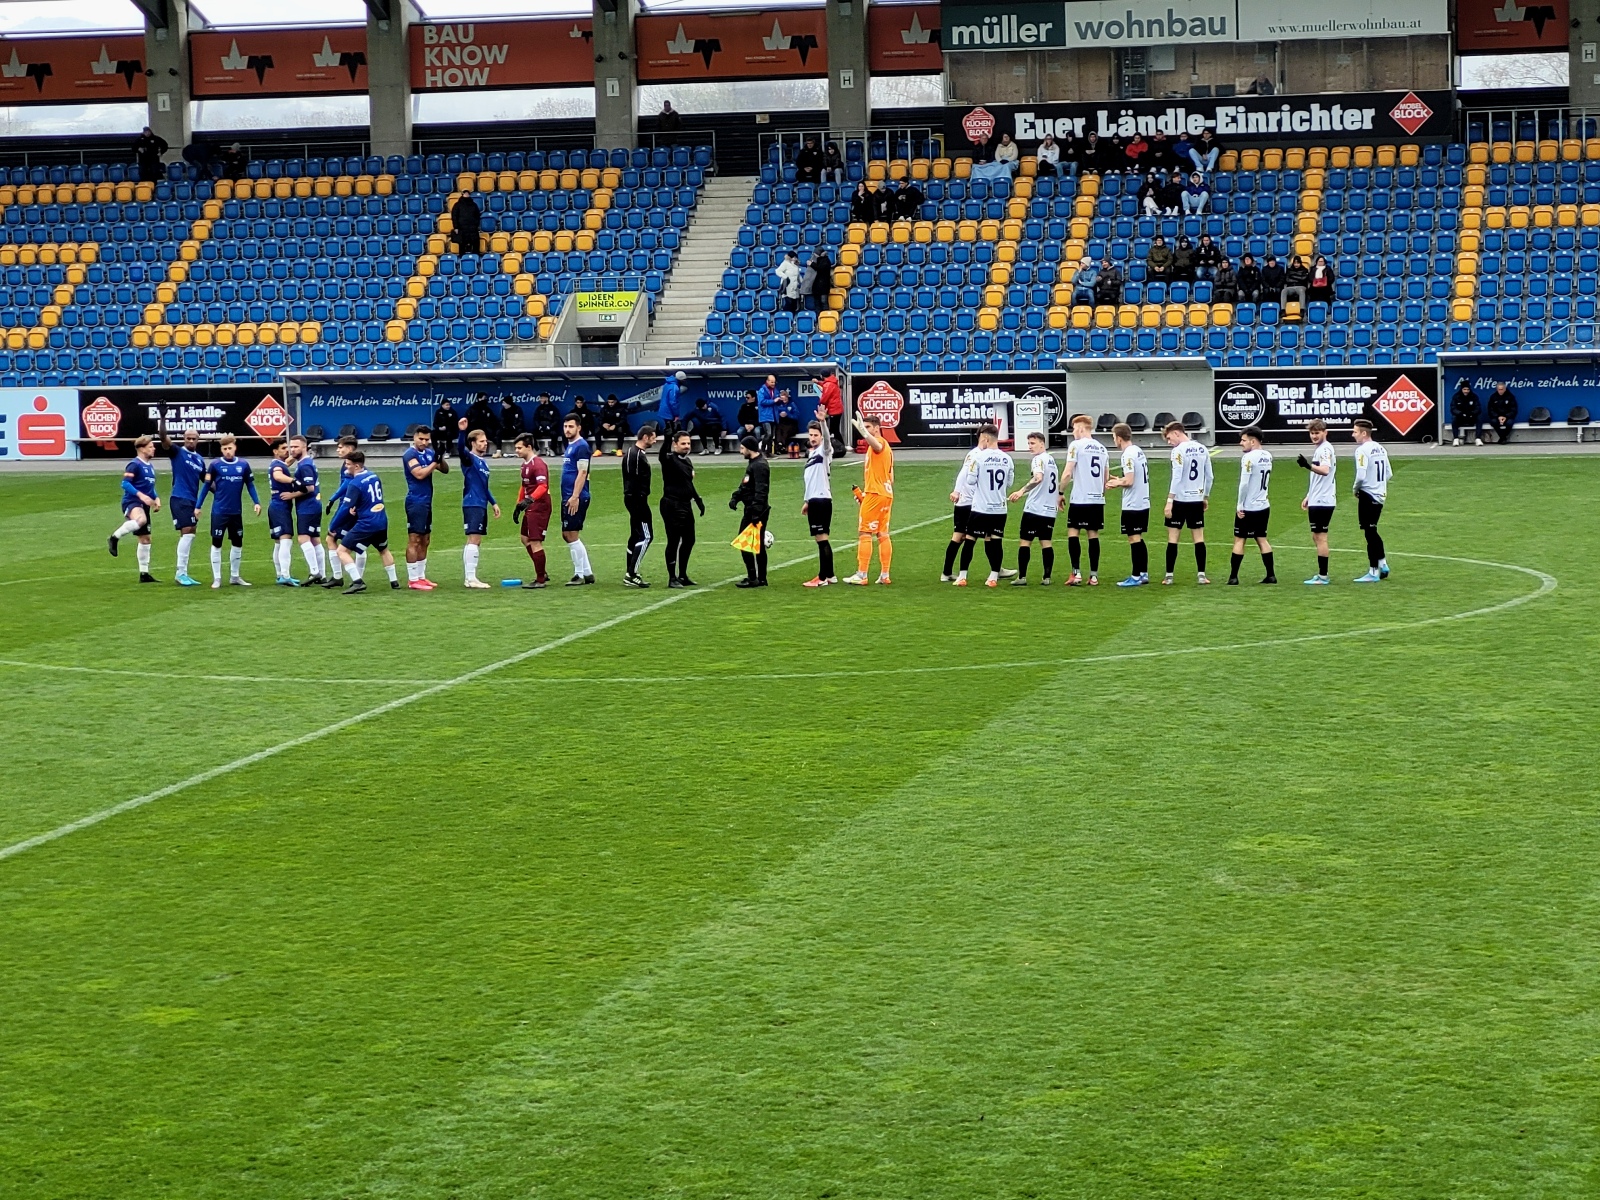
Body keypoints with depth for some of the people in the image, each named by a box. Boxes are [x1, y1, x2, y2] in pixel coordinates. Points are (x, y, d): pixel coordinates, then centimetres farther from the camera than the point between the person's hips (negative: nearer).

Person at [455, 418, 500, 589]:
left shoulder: (483, 462, 18)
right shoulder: (469, 458, -6)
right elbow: (460, 449, -29)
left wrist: (494, 503, 27)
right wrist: (462, 431, -45)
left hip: (481, 505, 9)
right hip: (472, 504, -9)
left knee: (475, 542, 11)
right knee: (474, 540, -13)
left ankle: (470, 577, 16)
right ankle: (471, 578, -16)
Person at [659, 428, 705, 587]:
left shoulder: (687, 461, 15)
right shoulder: (669, 459, -10)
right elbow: (663, 451, -33)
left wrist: (698, 500, 24)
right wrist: (668, 436, -47)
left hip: (685, 506, 9)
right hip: (672, 506, -9)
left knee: (689, 540, 13)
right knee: (674, 541, -5)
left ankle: (683, 575, 24)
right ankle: (672, 578, 0)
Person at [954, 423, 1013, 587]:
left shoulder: (977, 457, -10)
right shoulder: (1007, 459, 3)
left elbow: (970, 482, -8)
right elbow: (1010, 483, 11)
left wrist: (959, 493, 10)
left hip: (981, 508, -4)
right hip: (1000, 508, 4)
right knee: (996, 541, 5)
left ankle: (962, 577, 7)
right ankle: (994, 577, 3)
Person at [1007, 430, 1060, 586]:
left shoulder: (1039, 459, -12)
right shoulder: (1052, 459, 15)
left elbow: (1038, 478, -31)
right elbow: (1058, 483, 27)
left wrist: (1021, 491, -39)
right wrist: (1058, 497, 41)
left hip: (1034, 509, -8)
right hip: (1050, 509, 8)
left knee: (1024, 541, -1)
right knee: (1046, 542, 8)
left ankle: (1022, 577, -4)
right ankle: (1047, 577, 3)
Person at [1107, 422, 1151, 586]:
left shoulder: (1128, 455, -16)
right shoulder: (1138, 451, 11)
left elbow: (1129, 481, -21)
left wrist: (1117, 483, -3)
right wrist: (1120, 481, 15)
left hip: (1132, 505, -9)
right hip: (1143, 503, 9)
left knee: (1134, 539, -4)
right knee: (1138, 539, 15)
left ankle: (1135, 577, -2)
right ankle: (1144, 574, 19)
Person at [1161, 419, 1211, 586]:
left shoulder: (1179, 451, -11)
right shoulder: (1202, 449, 8)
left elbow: (1176, 477, -17)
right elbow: (1209, 476, 12)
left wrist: (1169, 501, -15)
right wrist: (1206, 497, 22)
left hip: (1180, 499, -5)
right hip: (1197, 500, 5)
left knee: (1173, 537, 1)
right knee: (1199, 537, 8)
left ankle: (1169, 576, 1)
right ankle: (1201, 575, 5)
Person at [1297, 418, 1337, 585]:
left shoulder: (1325, 449, -15)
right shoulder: (1319, 449, 17)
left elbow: (1325, 470, -34)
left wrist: (1309, 465, -51)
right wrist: (1308, 497, 28)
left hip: (1322, 501, -10)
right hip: (1317, 501, 10)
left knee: (1320, 537, -6)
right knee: (1316, 537, 15)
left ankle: (1323, 577, -3)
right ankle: (1321, 574, 20)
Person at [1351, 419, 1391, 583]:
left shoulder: (1362, 450, -16)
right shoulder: (1381, 449, 10)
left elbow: (1361, 476, -24)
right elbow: (1388, 474, 14)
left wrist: (1356, 489, -6)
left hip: (1367, 495, -8)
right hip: (1381, 495, 8)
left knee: (1370, 533, -2)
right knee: (1372, 532, 20)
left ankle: (1373, 572, 2)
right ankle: (1383, 565, 22)